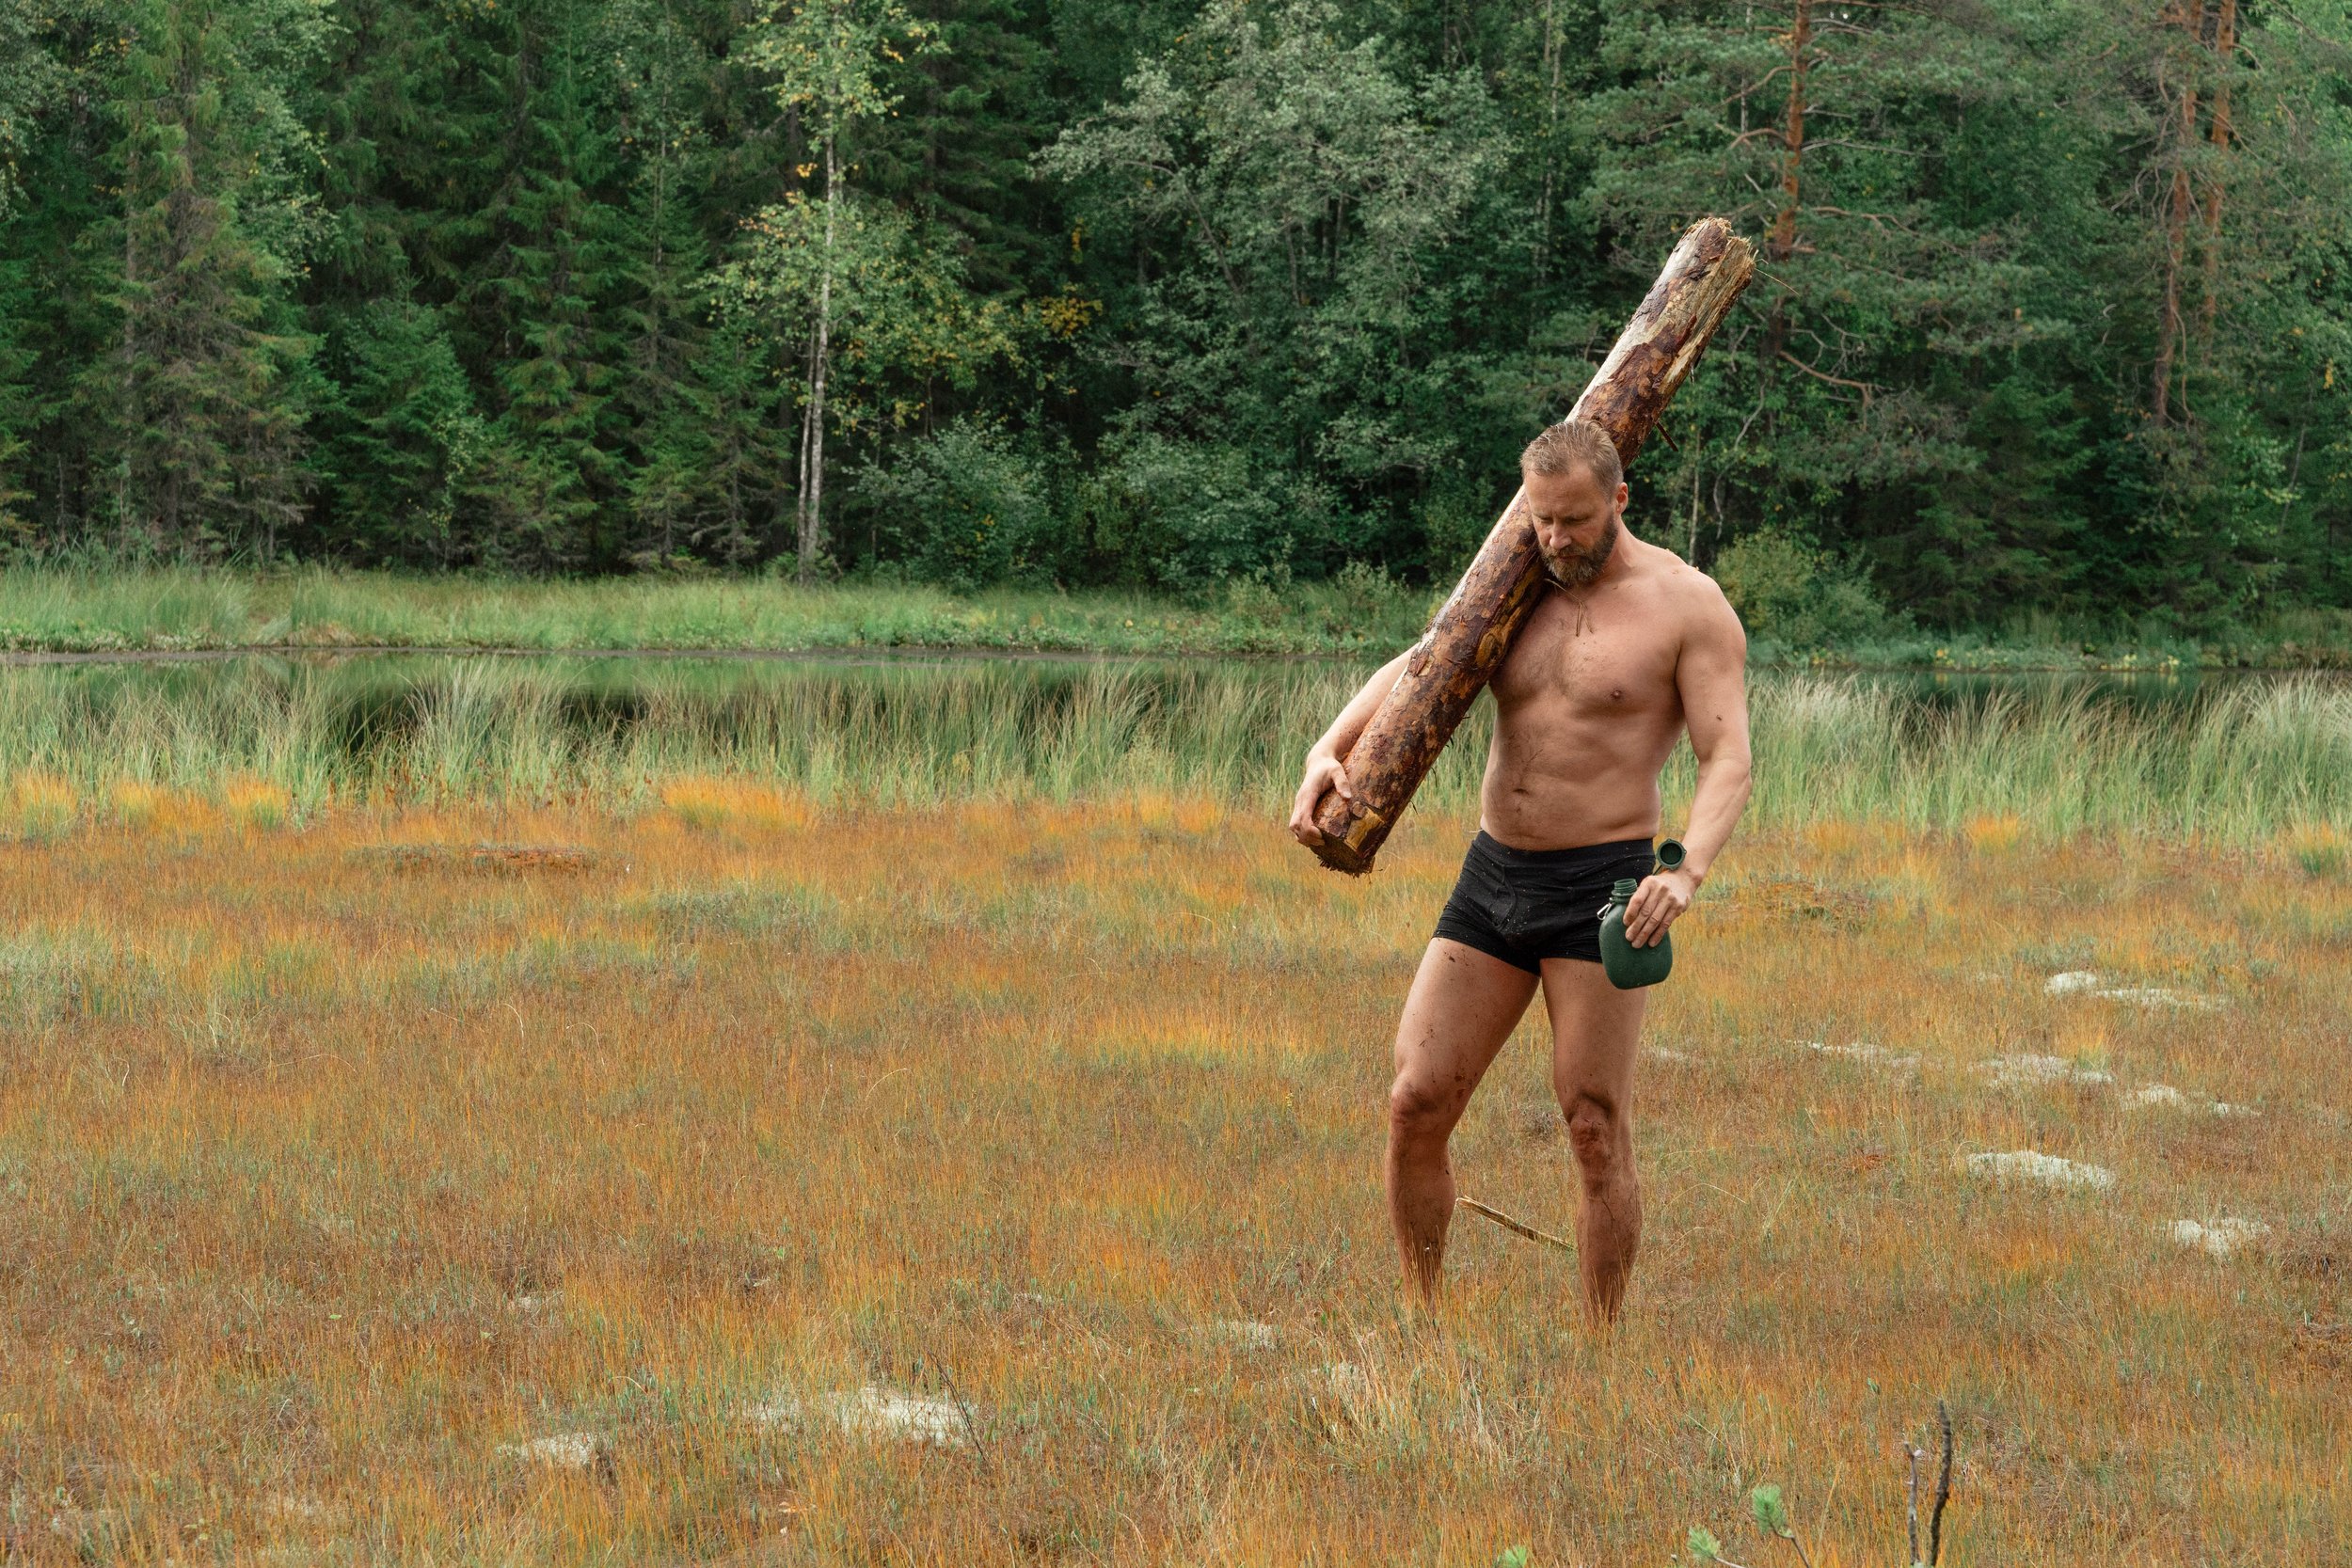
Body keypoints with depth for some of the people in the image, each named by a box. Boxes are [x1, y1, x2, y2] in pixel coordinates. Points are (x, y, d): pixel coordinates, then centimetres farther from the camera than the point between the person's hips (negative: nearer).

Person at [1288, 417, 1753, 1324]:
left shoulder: (1688, 605, -6)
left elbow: (1728, 763, -13)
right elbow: (1413, 673, 1)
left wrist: (1686, 875, -31)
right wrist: (1328, 751, -19)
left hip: (1601, 885, -5)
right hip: (1492, 877, 5)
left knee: (1596, 1131, -5)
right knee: (1414, 1107, -1)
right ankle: (1419, 1324, 13)